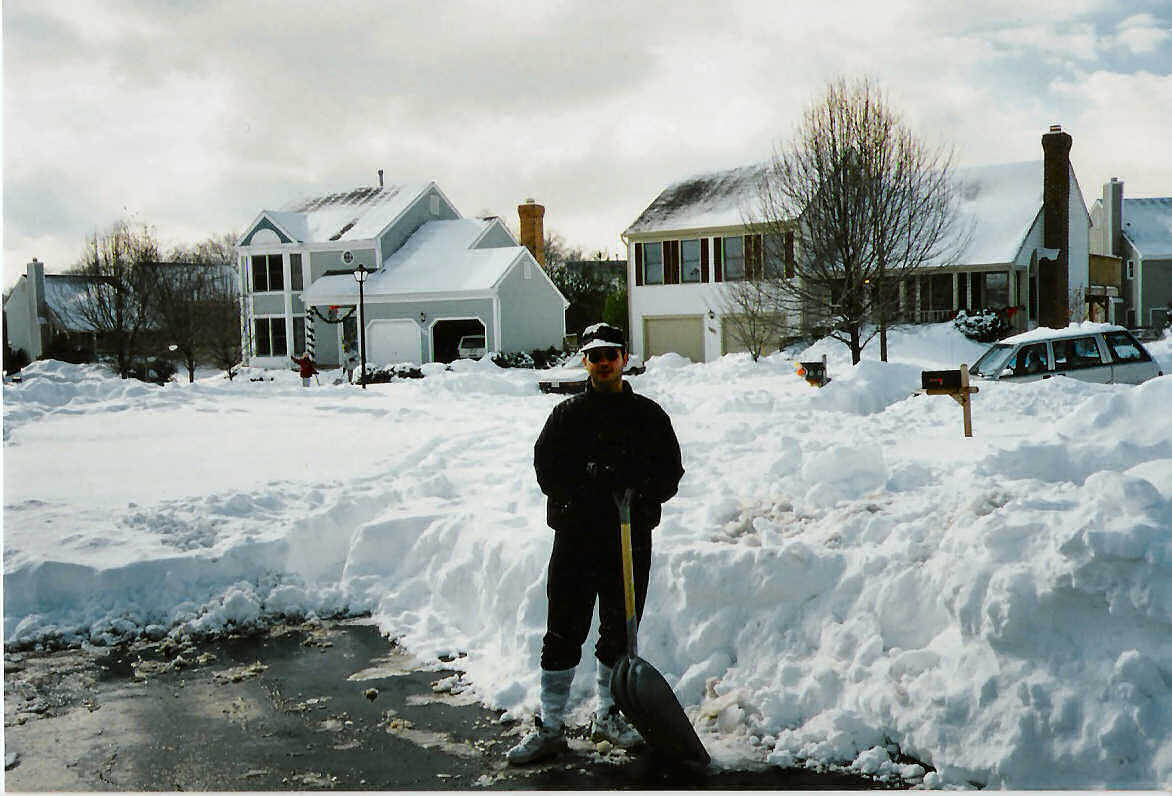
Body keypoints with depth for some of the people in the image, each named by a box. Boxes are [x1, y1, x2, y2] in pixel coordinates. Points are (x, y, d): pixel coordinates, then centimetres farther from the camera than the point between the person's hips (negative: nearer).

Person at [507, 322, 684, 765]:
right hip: (576, 539, -1)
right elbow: (547, 470, -5)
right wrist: (598, 481, -19)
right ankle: (550, 727, 10)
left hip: (630, 542, 2)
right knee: (563, 634, 0)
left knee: (619, 634, 12)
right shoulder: (567, 415, 4)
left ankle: (607, 716, 30)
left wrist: (636, 487, -17)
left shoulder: (649, 415, 6)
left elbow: (670, 474, 3)